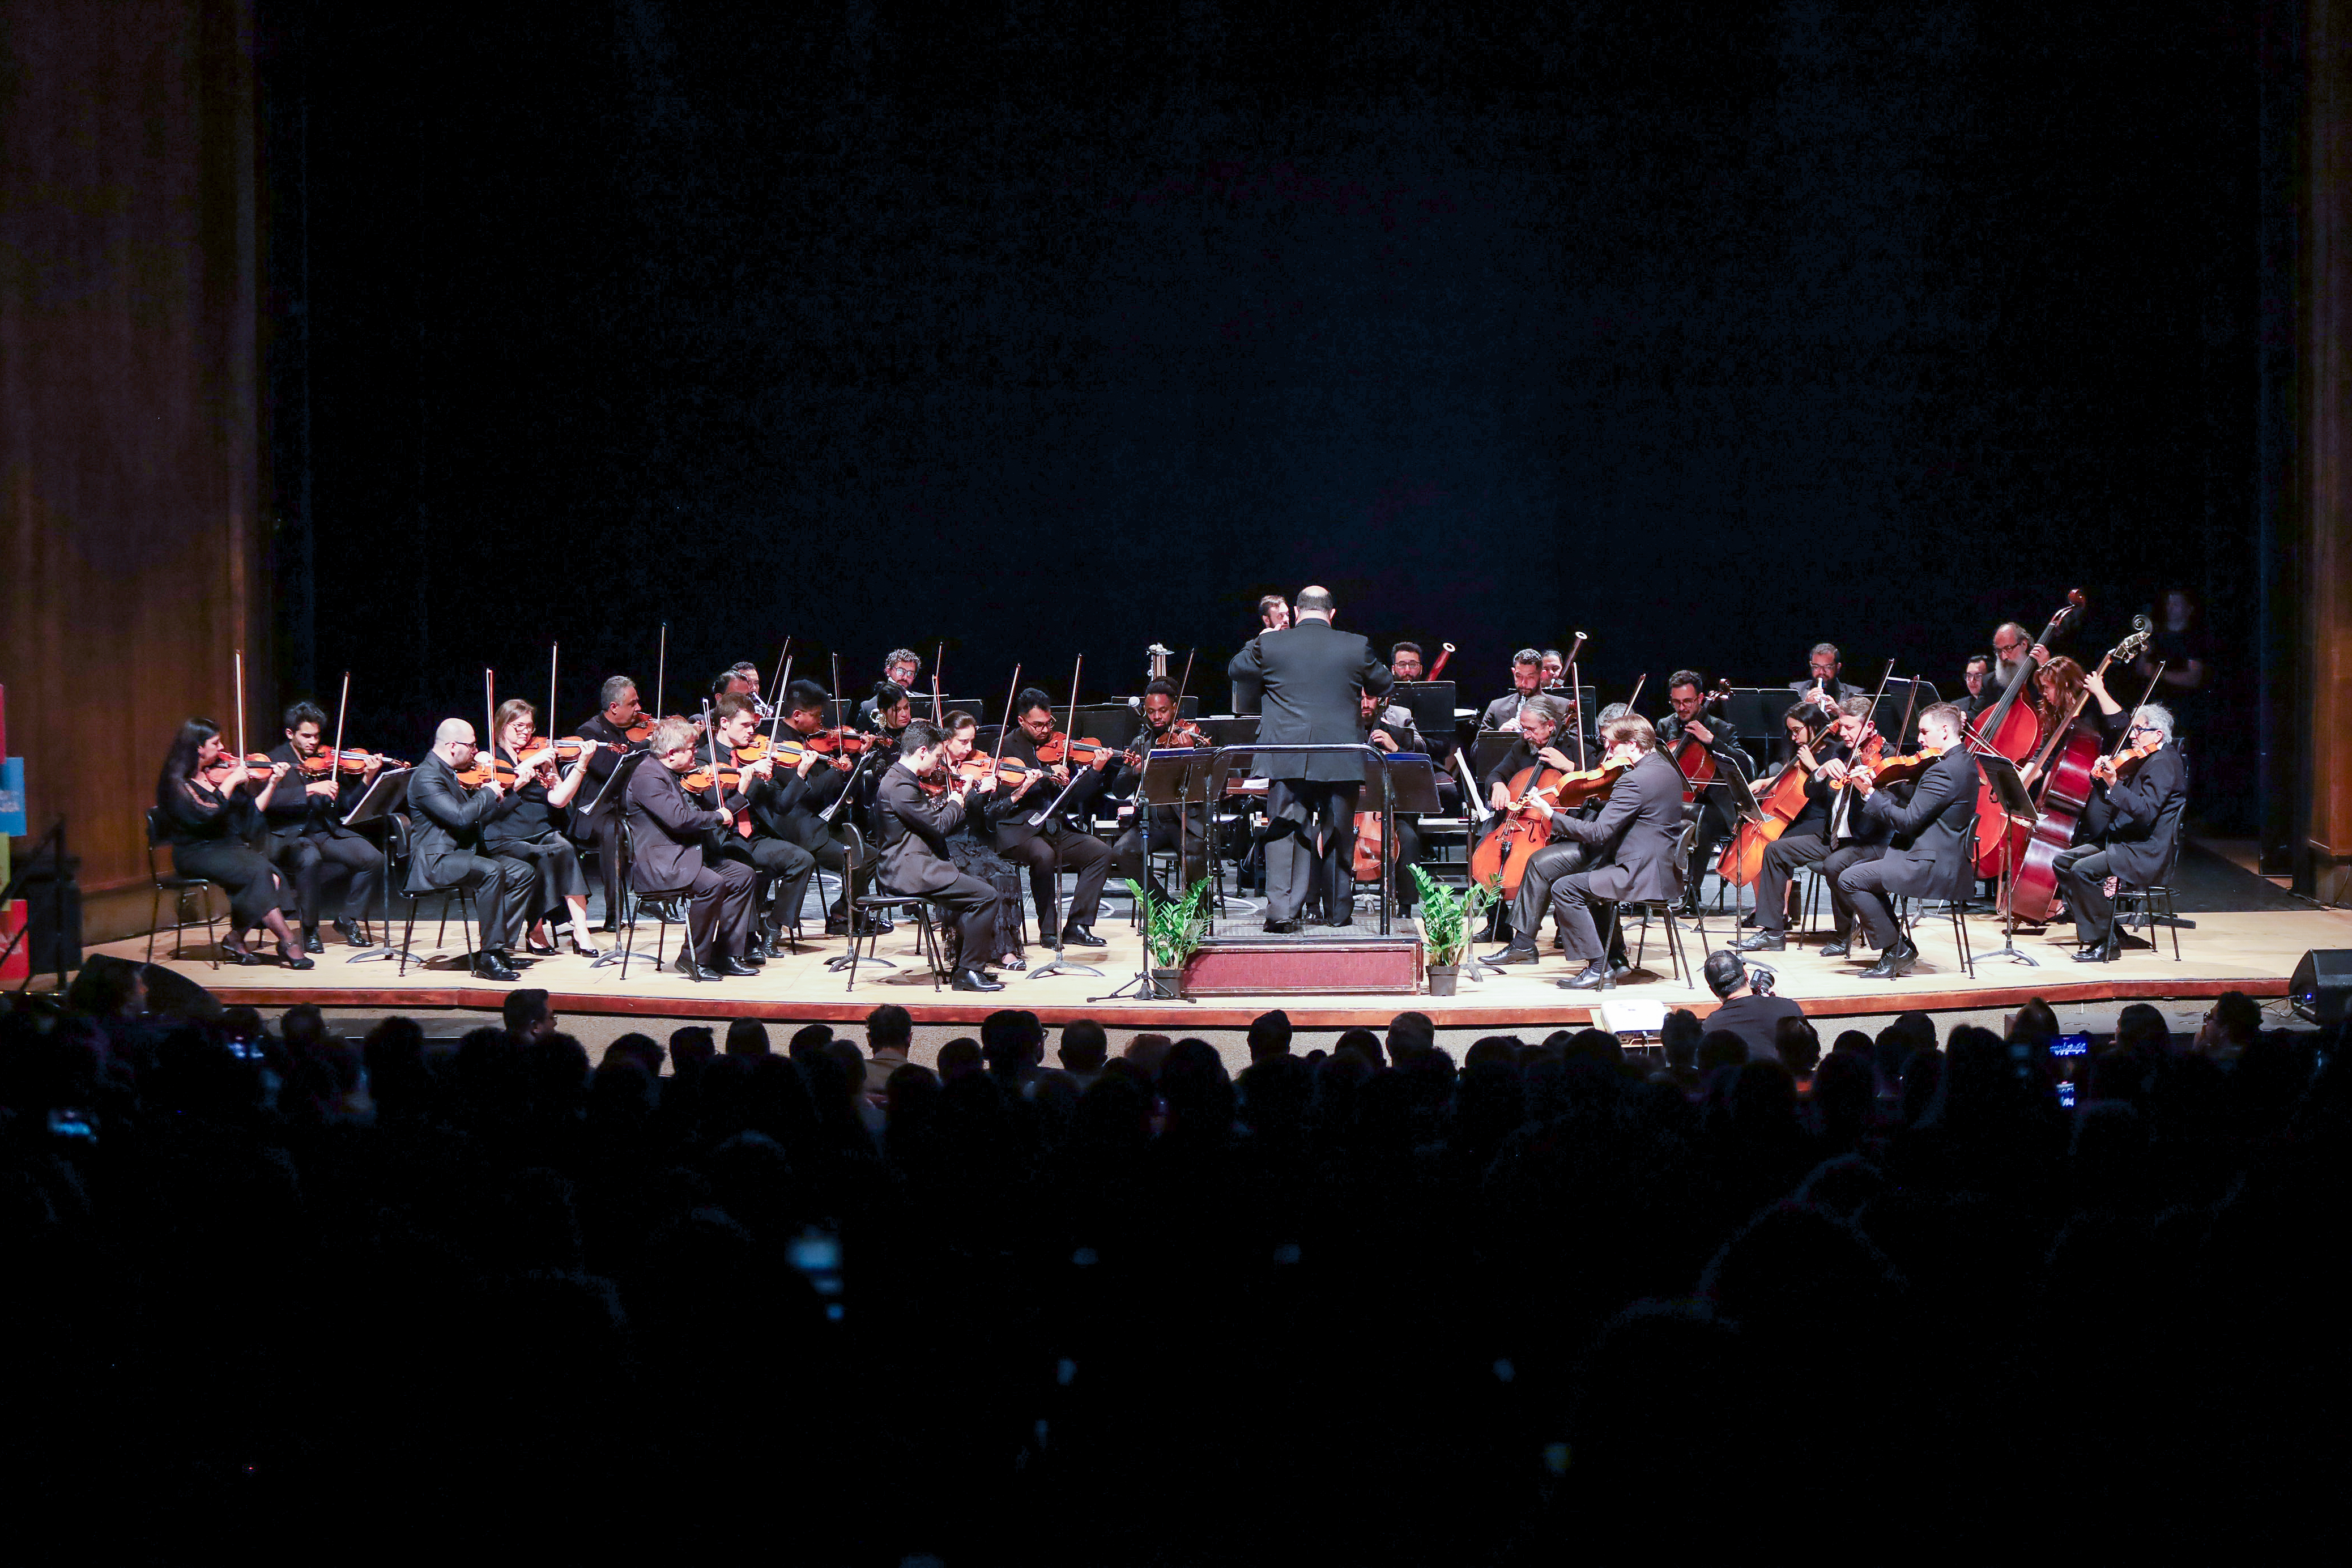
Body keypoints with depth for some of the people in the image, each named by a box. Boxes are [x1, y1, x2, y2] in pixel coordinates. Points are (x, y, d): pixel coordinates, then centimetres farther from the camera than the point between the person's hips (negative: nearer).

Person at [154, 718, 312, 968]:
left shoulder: (216, 773, 13)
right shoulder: (175, 783, -7)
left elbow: (251, 814, 15)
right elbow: (204, 816, -21)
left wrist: (273, 783, 6)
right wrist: (231, 782, -16)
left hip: (230, 847, 6)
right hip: (198, 854, -6)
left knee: (273, 879, -23)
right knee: (258, 872, -29)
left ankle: (237, 938, -11)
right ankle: (287, 943, -26)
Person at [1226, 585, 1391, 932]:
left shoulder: (1269, 645, -2)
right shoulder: (1356, 647, -1)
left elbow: (1236, 670, 15)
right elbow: (1382, 685, 14)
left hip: (1287, 757, -1)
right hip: (1341, 758, 1)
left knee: (1284, 831, 3)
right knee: (1338, 835, 11)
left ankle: (1281, 908, -9)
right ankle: (1339, 913, 17)